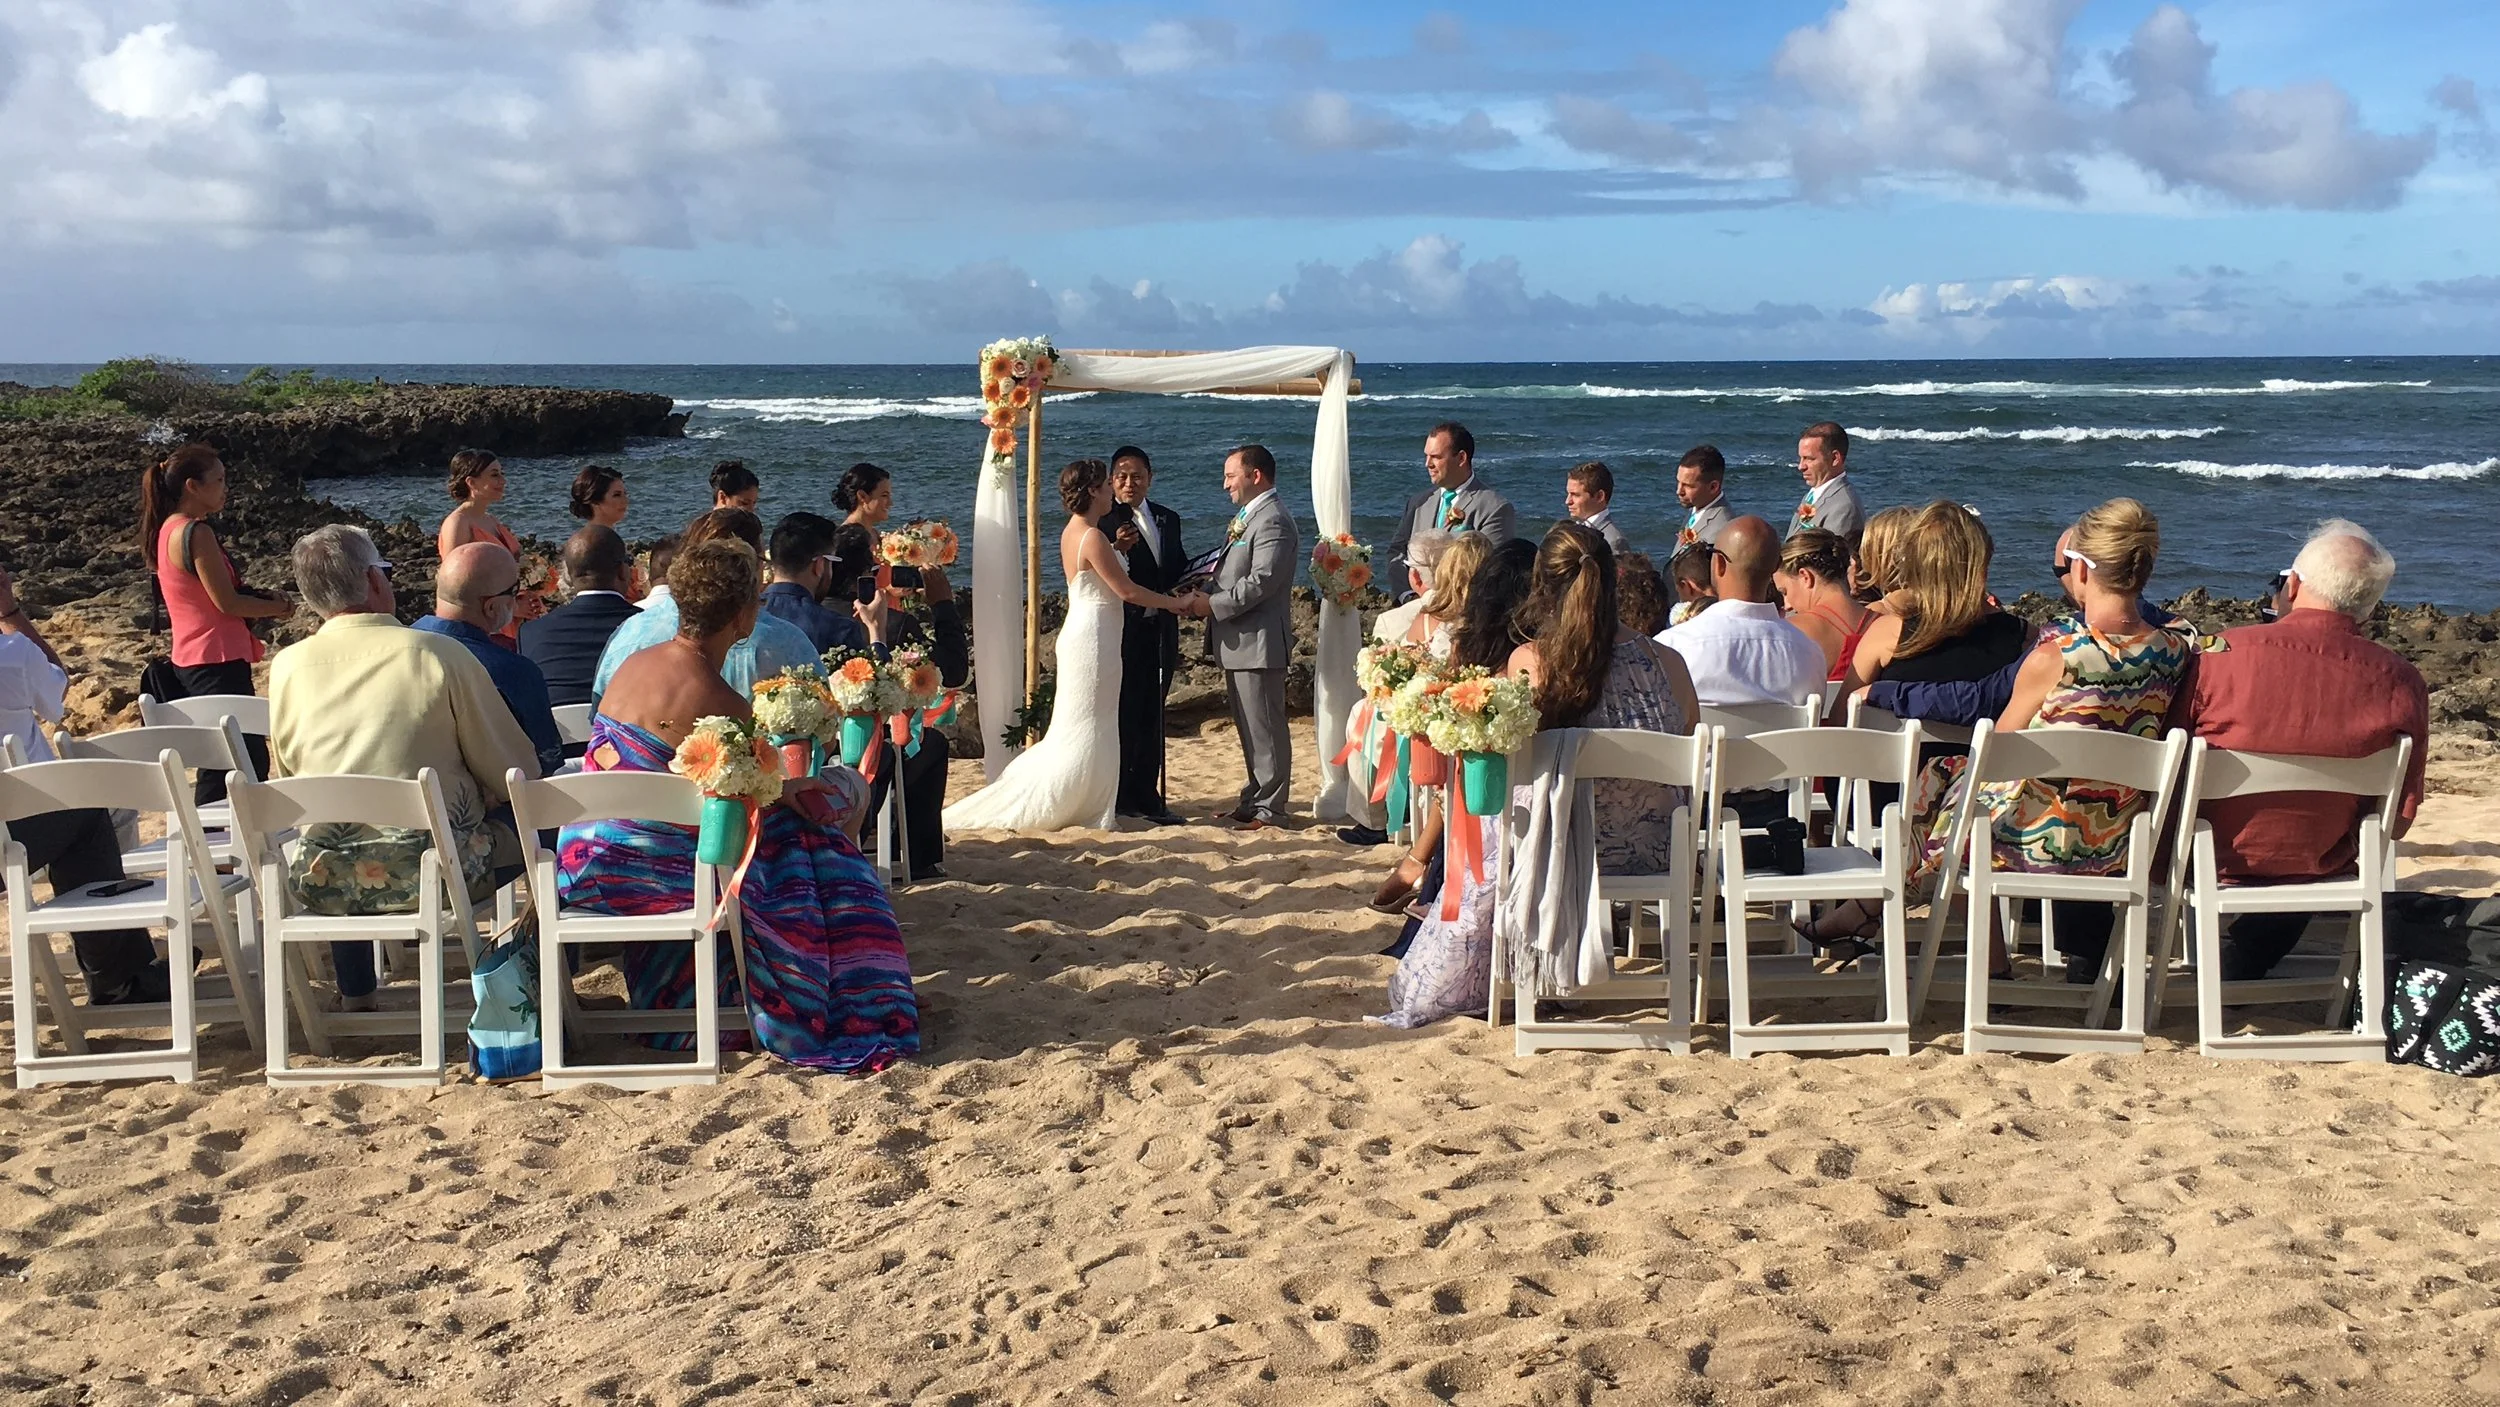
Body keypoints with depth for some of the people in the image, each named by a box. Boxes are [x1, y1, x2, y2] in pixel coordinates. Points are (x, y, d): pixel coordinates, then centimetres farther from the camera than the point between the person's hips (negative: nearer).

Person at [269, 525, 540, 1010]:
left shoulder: (287, 666, 2)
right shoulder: (442, 655, -7)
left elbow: (285, 779, 15)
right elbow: (514, 777, -4)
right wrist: (474, 795, 18)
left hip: (323, 884, 4)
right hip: (434, 872, -4)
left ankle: (356, 998, 42)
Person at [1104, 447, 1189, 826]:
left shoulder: (1167, 519, 15)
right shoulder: (1103, 521, -7)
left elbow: (1179, 569, 18)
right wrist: (1118, 549, -29)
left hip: (1159, 633, 6)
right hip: (1123, 633, -6)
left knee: (1151, 718, 12)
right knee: (1124, 717, -1)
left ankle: (1146, 796, 19)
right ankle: (1122, 797, 8)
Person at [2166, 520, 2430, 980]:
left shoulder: (2220, 653, -19)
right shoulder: (2402, 683, -14)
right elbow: (2399, 818, -4)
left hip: (2216, 860, -2)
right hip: (2319, 866, 2)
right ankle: (2244, 967, 46)